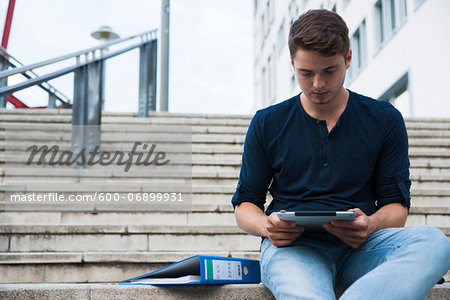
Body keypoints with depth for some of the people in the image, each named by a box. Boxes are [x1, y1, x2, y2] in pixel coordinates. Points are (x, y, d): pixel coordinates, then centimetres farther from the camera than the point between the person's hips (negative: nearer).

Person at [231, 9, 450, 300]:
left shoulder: (385, 120, 12)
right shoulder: (267, 123, 13)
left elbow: (396, 205, 11)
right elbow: (245, 203, 15)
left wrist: (371, 224, -14)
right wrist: (266, 226, -10)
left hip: (359, 247, 3)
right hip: (293, 245, -3)